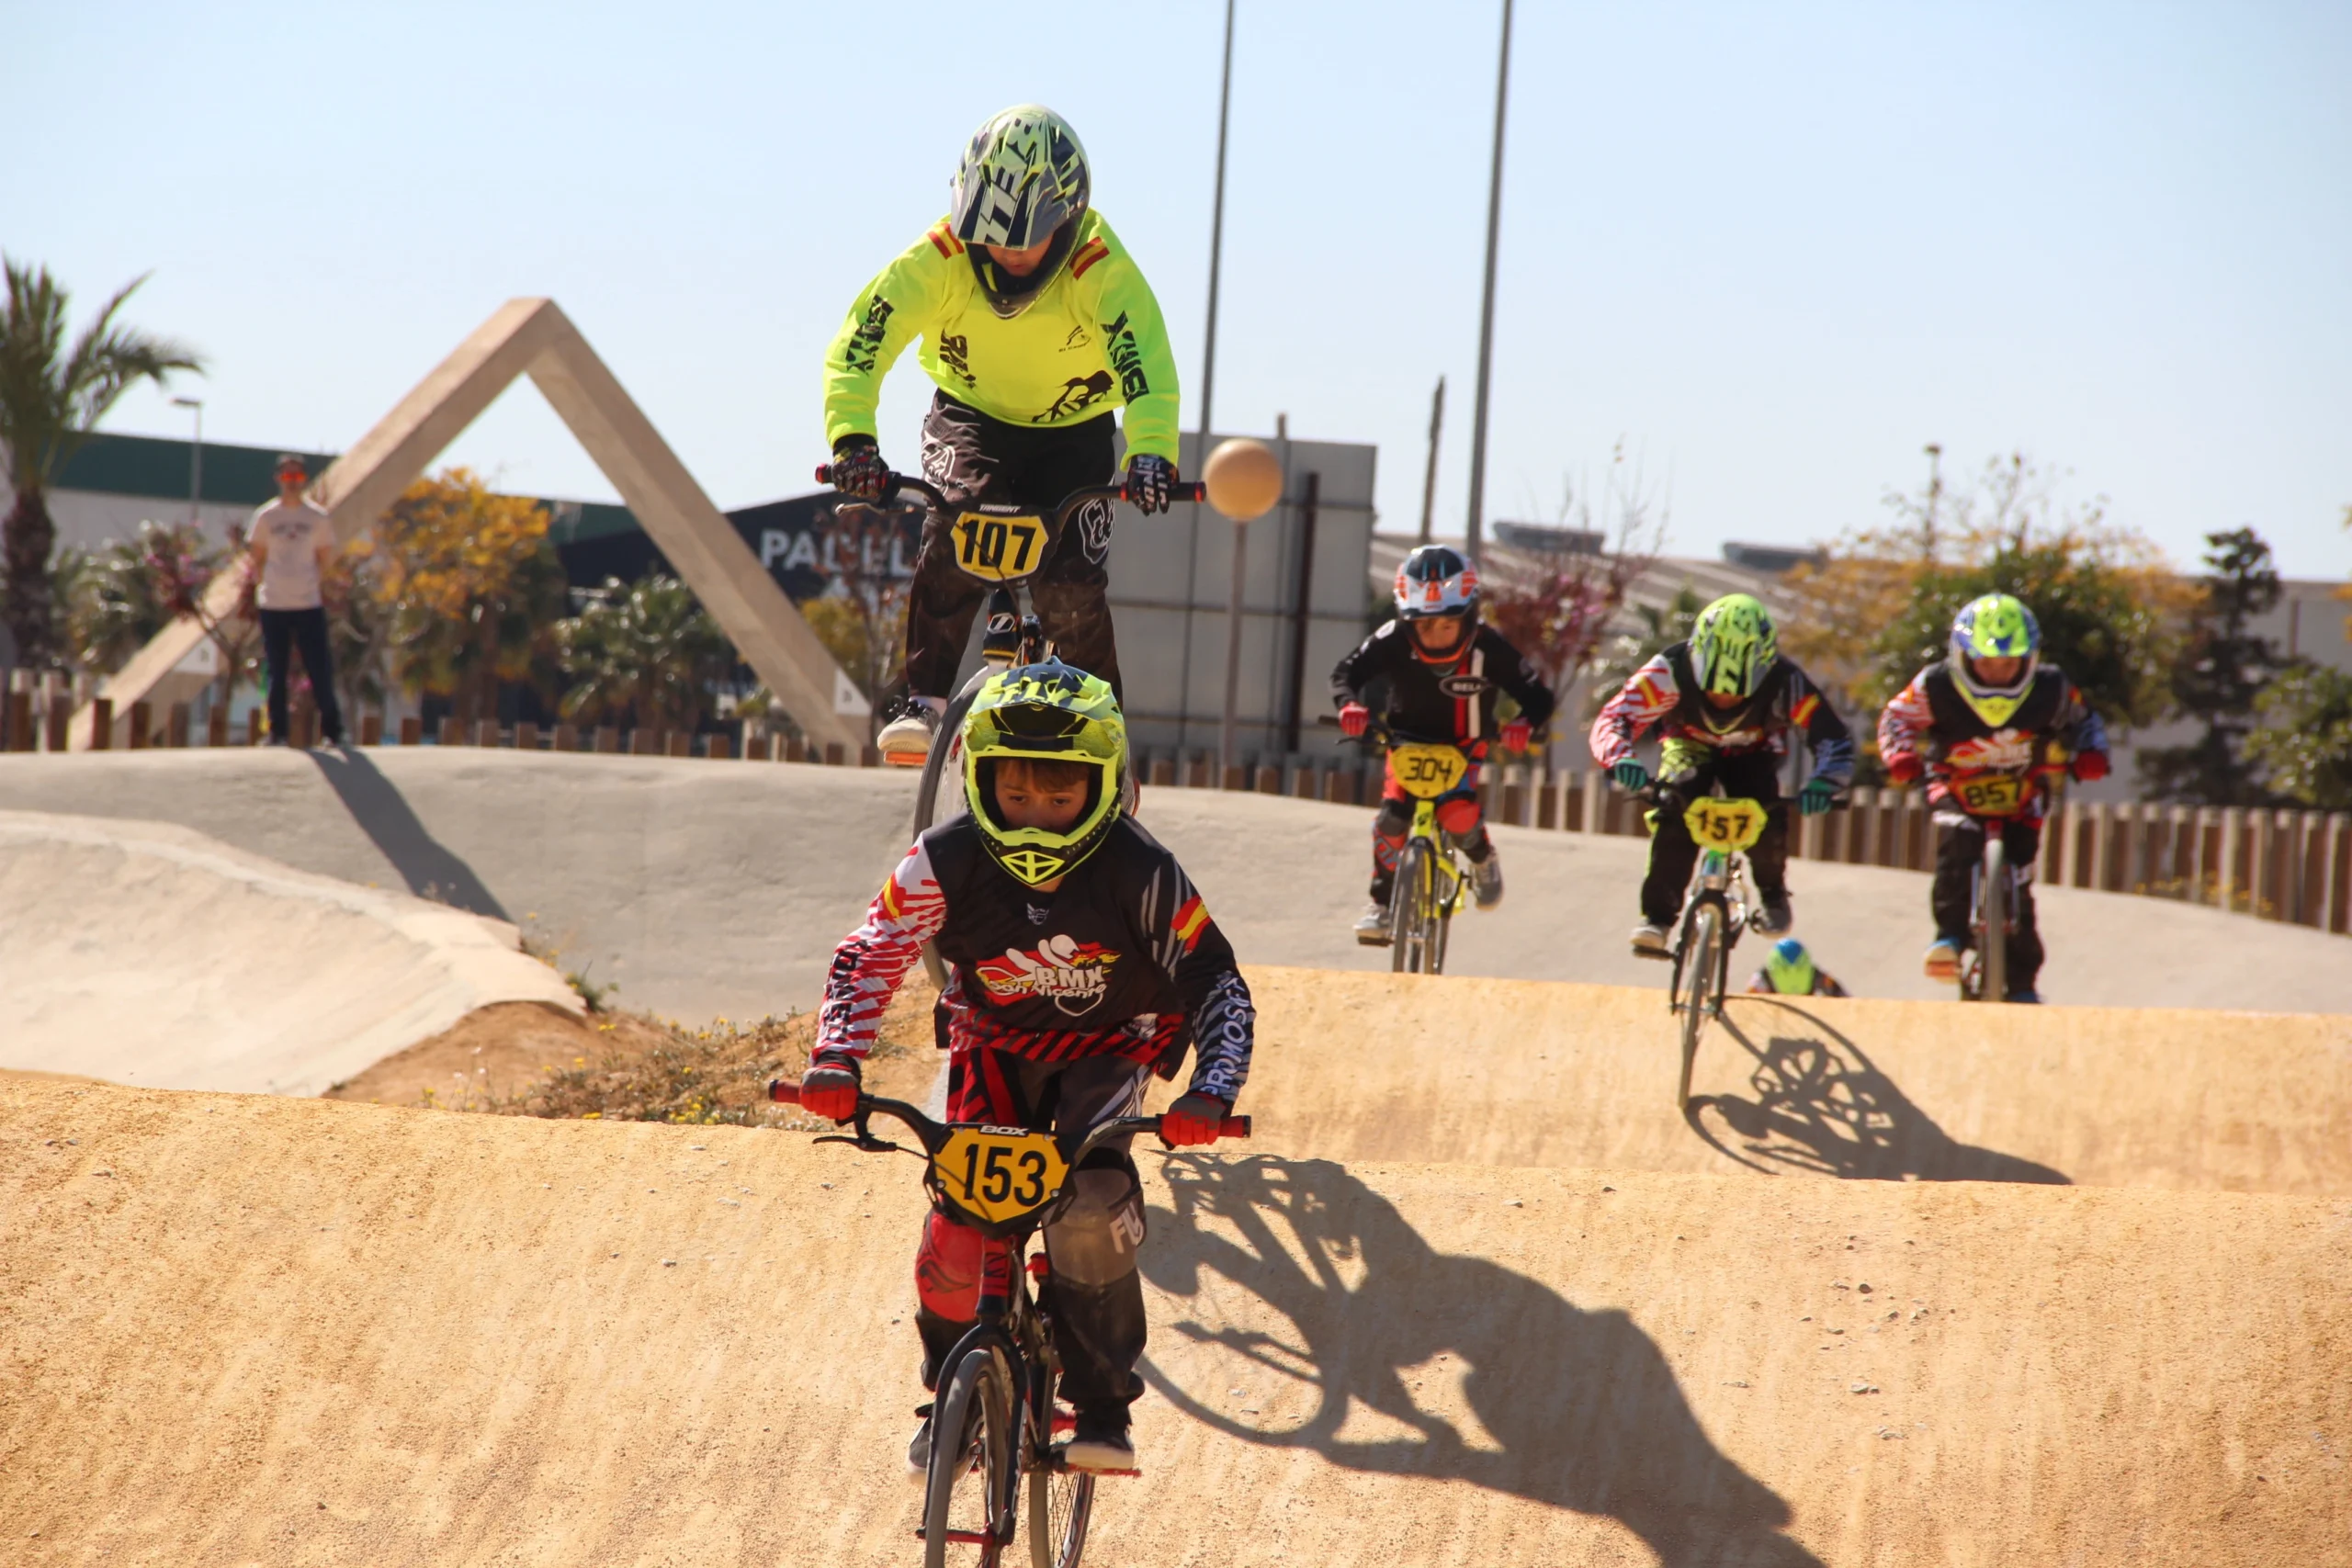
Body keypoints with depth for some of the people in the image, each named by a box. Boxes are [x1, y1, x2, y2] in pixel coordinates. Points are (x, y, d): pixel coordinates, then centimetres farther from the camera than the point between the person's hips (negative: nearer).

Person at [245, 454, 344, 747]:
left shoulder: (316, 517, 5)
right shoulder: (266, 517, 5)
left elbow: (324, 558, 11)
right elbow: (257, 558, 9)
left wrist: (316, 584, 3)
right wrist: (264, 585, 2)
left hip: (310, 605, 0)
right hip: (273, 606, 0)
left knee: (320, 670, -3)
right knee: (277, 674, 3)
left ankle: (332, 731, 6)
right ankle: (277, 732, 9)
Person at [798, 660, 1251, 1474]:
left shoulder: (1140, 872, -25)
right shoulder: (947, 862, -22)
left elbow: (1214, 983, -21)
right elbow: (869, 956, -16)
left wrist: (1210, 1092, -37)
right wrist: (836, 1058, -33)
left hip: (1110, 1047, -2)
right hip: (995, 1045, 2)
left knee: (1090, 1206, -28)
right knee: (957, 1228, -14)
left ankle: (1103, 1409, -14)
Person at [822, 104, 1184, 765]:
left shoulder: (1103, 272, -29)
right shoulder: (938, 261, -26)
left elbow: (1150, 371, -40)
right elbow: (858, 345, -30)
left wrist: (1152, 455, -59)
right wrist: (852, 437, -46)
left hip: (1074, 431, -1)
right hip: (971, 417, 1)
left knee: (1072, 585, -15)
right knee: (953, 532, -29)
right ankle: (924, 700, -21)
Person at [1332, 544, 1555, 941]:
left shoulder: (1488, 648, -26)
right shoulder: (1393, 641, -24)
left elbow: (1537, 695, -23)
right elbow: (1348, 673, -21)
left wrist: (1523, 726, -44)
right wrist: (1350, 705, -44)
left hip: (1463, 748, -1)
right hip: (1406, 741, 2)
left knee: (1456, 814, -25)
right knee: (1392, 815, -19)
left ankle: (1482, 857, 9)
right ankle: (1381, 902, -1)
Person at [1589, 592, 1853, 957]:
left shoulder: (1783, 682, -35)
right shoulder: (1672, 671, -36)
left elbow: (1833, 736, -32)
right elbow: (1614, 719, -40)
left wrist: (1823, 783, -52)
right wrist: (1620, 758, -62)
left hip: (1751, 753, 0)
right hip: (1689, 746, 0)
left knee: (1764, 817, -24)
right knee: (1676, 809, -29)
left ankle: (1773, 893, 7)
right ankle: (1657, 917, -22)